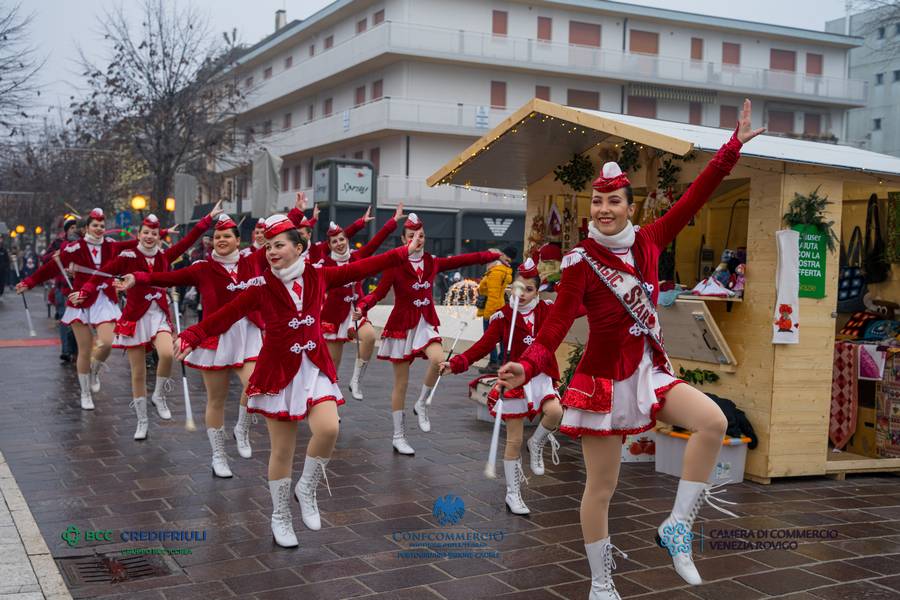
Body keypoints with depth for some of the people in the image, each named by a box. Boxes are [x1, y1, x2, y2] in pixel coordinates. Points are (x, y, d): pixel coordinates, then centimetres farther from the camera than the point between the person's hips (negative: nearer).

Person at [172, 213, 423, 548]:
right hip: (279, 372, -2)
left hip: (315, 368, 2)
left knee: (328, 429, -22)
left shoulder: (318, 276, 0)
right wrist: (192, 336, -25)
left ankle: (307, 489, 7)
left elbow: (360, 269, 5)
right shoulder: (261, 287, -7)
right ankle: (280, 518, 25)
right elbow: (225, 315, -12)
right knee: (282, 450, 4)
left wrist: (402, 253, 6)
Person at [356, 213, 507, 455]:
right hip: (402, 325, -3)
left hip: (425, 324, 3)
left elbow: (462, 260, 6)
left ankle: (421, 404, -2)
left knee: (439, 360, -28)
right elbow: (379, 292, -16)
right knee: (401, 383, 3)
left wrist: (493, 255, 2)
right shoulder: (396, 265, -8)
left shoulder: (432, 262, 5)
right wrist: (362, 306, -35)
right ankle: (399, 437, 17)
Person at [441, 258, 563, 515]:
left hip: (541, 376, 2)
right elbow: (484, 345, -12)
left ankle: (537, 445, 5)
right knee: (514, 441, 3)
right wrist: (456, 363, -23)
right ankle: (513, 494, 20)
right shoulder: (503, 316, -5)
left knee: (555, 412, -30)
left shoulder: (546, 310, 1)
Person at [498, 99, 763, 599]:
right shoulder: (580, 264, -13)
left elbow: (695, 196, 3)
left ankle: (676, 528, -3)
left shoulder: (647, 242, 2)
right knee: (601, 488, 4)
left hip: (649, 370, 5)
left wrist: (733, 146, 1)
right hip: (604, 379, -5)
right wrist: (526, 367, -35)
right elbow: (554, 329, -18)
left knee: (713, 422, -19)